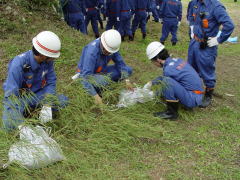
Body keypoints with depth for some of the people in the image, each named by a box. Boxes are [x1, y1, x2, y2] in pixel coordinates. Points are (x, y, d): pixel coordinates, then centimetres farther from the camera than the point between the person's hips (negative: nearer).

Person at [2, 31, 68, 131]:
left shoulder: (48, 60, -16)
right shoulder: (19, 64, -30)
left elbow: (51, 83, -8)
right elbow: (11, 94, -29)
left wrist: (47, 106, -23)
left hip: (37, 94, 4)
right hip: (18, 97, -3)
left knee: (63, 101, -16)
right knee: (11, 125, -27)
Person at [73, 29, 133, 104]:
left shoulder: (112, 47, -15)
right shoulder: (91, 52, -34)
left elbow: (120, 63, -3)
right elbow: (86, 76, -37)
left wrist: (126, 80, -14)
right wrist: (96, 96, -42)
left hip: (101, 71, 7)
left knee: (128, 70, -5)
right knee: (104, 81, -40)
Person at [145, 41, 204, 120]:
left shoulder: (168, 69, -20)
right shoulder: (177, 60, 5)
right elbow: (163, 76, 22)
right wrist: (151, 83, 25)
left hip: (192, 100, -9)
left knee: (166, 81, -26)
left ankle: (172, 112, -13)